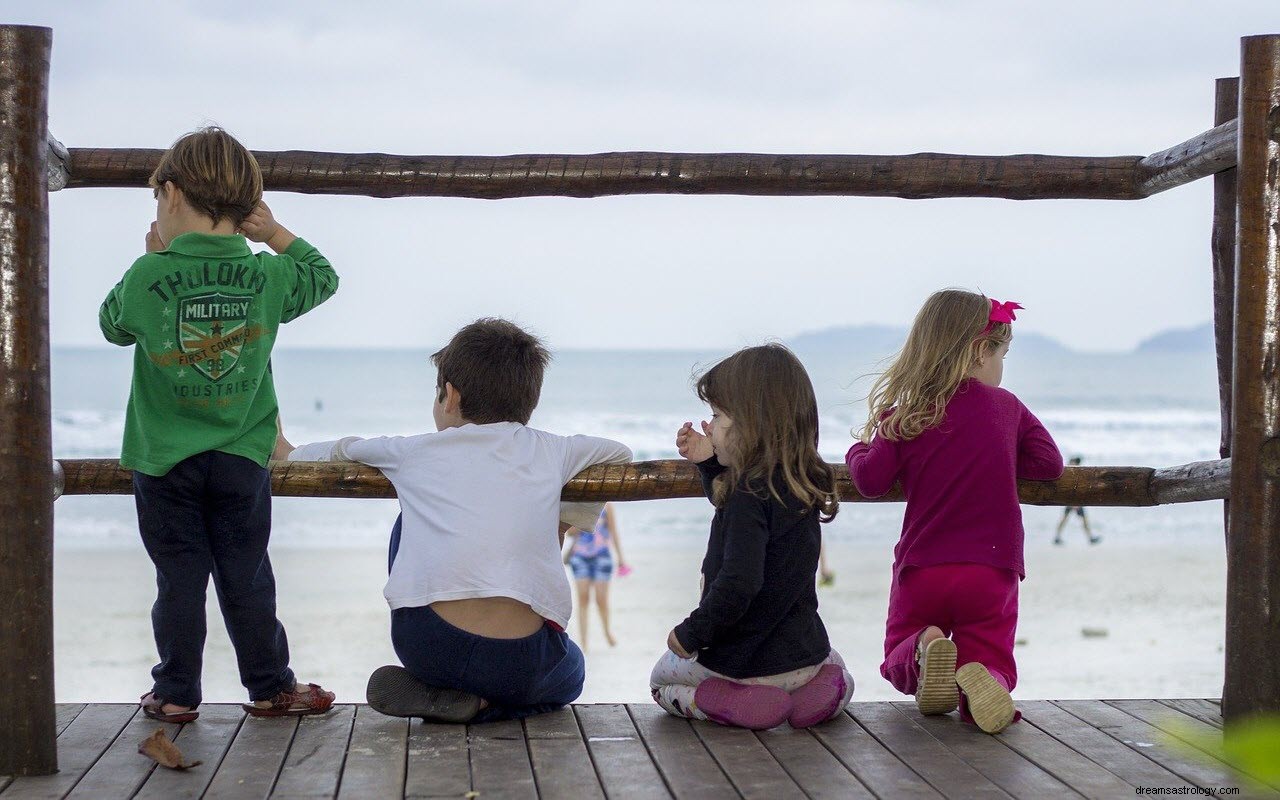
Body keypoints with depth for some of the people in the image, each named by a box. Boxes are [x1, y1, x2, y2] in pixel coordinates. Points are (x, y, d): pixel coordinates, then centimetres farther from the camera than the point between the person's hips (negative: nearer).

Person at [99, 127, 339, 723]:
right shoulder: (267, 277, -7)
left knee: (179, 578, 6)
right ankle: (270, 686, 18)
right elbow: (323, 277, 13)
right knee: (246, 577, 10)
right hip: (242, 457, 1)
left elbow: (113, 324, 7)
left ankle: (176, 693, 13)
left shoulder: (148, 277, -14)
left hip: (165, 460, -1)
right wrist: (274, 233, 8)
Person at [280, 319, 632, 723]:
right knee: (569, 674, 37)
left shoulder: (416, 451, 14)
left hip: (425, 646, 1)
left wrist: (290, 455, 55)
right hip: (520, 664, 0)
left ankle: (430, 686, 26)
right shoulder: (549, 451, 16)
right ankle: (477, 704, 6)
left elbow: (339, 451, 34)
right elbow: (620, 454, 35)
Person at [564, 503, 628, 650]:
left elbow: (613, 532, 5)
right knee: (583, 598, -2)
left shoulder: (605, 504, 0)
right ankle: (583, 643, 3)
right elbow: (569, 532, 3)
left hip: (601, 555, -1)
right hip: (580, 556, 1)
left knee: (601, 600, -1)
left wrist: (620, 557, 5)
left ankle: (607, 631, 27)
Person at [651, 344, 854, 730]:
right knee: (830, 660, 41)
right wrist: (709, 464, 14)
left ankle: (734, 702, -5)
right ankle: (820, 685, 5)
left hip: (740, 661, -7)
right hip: (806, 653, 7)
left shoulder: (751, 492, -23)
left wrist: (690, 634, -18)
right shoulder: (803, 485, 2)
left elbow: (737, 584, -31)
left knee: (661, 680, 23)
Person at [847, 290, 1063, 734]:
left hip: (921, 568, 0)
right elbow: (1049, 463, 3)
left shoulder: (905, 416, -2)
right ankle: (979, 680, -28)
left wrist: (859, 449, 12)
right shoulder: (1007, 407, 2)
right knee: (991, 656, 11)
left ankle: (924, 649, -20)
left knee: (898, 655, 18)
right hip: (992, 571, 0)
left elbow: (870, 480, -10)